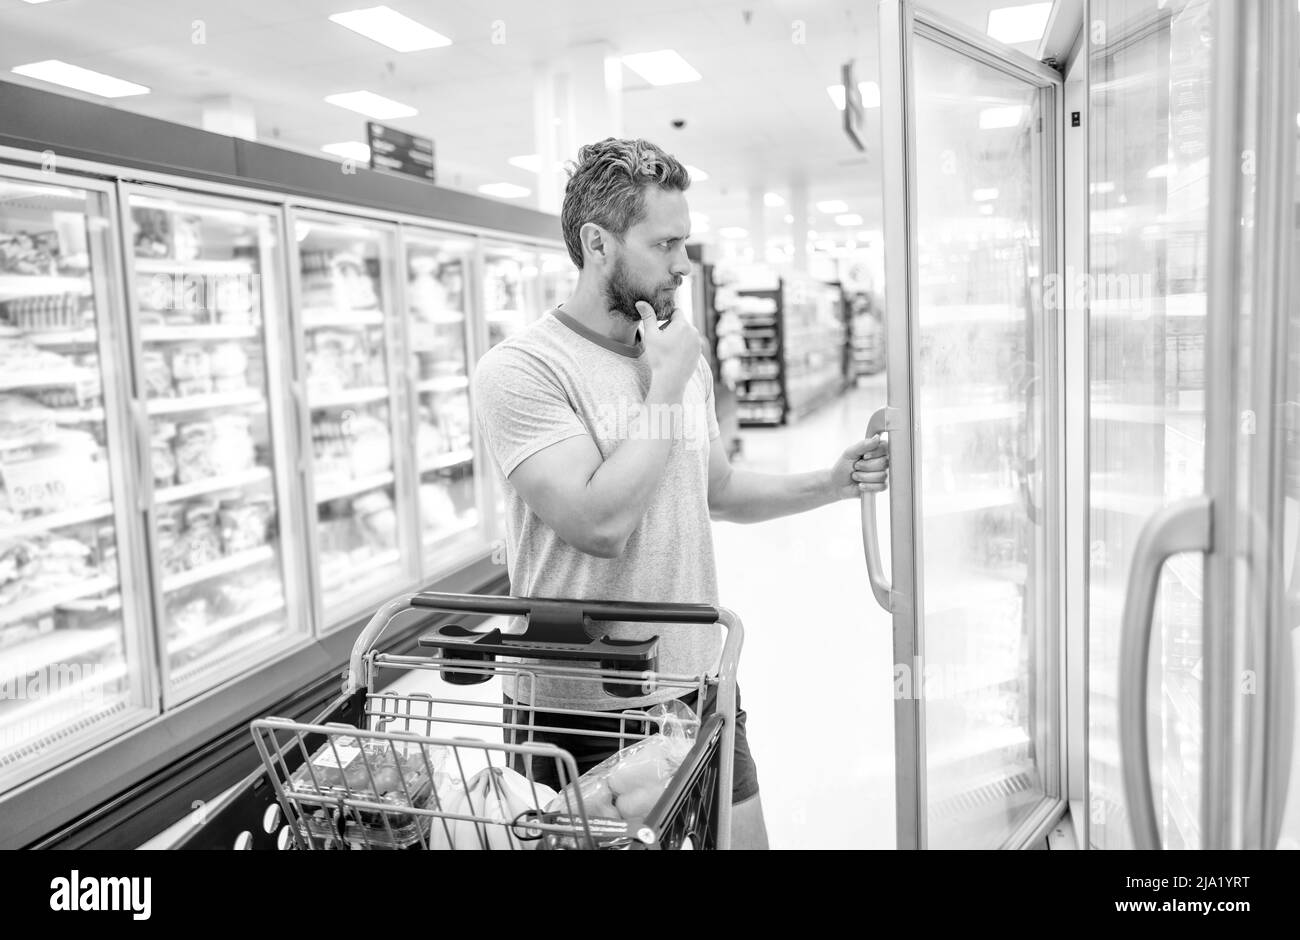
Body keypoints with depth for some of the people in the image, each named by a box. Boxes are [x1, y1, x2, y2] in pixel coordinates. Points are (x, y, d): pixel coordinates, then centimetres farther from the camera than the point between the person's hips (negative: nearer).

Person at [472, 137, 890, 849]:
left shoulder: (681, 354, 6)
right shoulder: (520, 369, -17)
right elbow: (601, 524, -27)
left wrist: (831, 484, 3)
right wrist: (665, 387, -18)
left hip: (699, 686, 6)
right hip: (588, 711, -6)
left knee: (743, 835, 16)